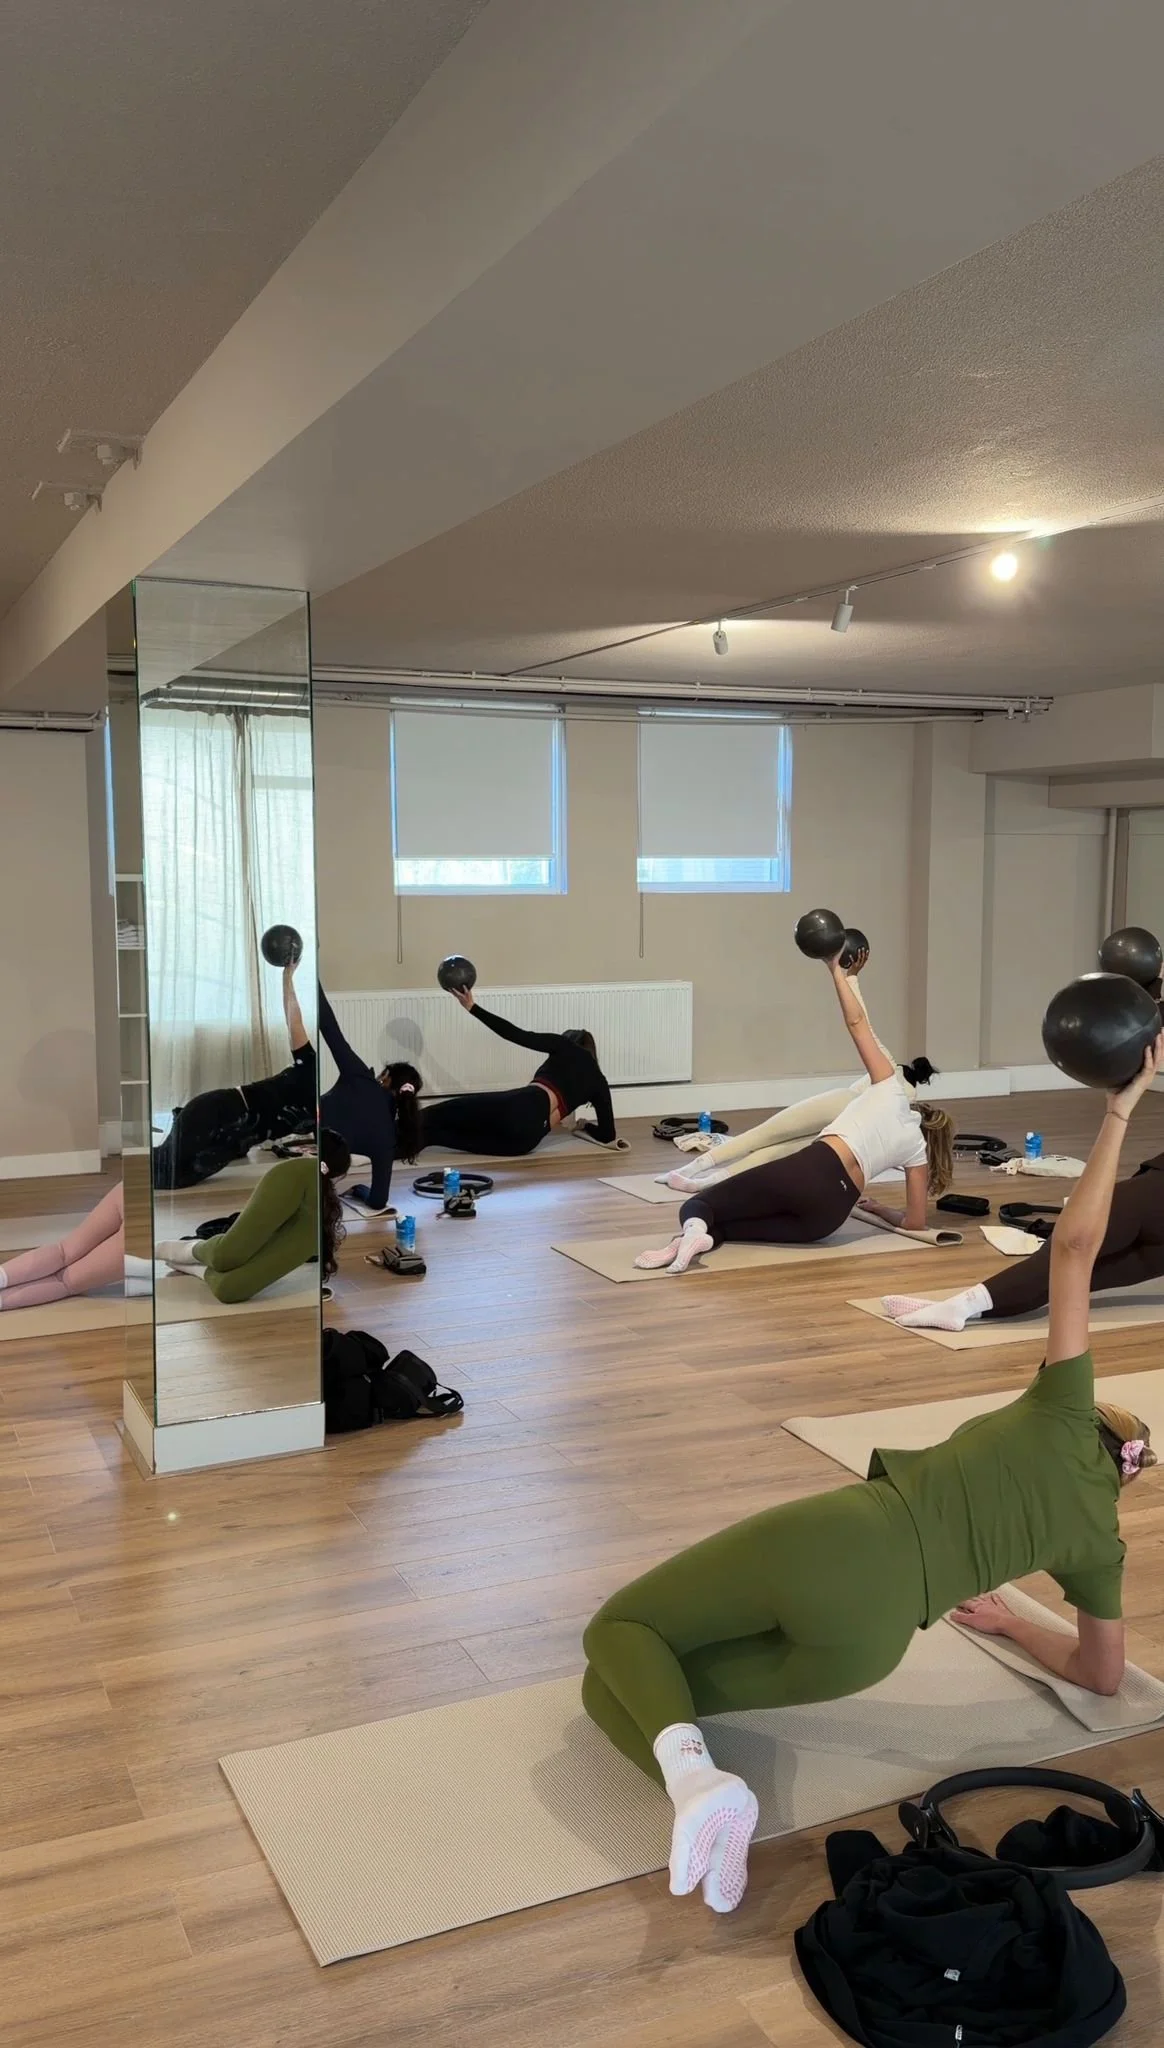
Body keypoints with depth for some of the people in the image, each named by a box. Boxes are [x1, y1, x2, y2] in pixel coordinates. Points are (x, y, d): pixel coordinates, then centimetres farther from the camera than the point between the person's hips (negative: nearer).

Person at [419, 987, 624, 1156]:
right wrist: (585, 1127, 48)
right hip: (528, 1136, 2)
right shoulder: (598, 1081, 27)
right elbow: (608, 1135, 26)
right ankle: (423, 1136, -11)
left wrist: (472, 1007, 12)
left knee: (434, 1113, 4)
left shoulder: (565, 1046, 22)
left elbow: (517, 1035, 11)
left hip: (518, 1106, -2)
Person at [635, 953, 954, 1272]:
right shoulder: (917, 1147, 21)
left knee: (696, 1204, 8)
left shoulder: (892, 1088, 20)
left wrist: (836, 968, 21)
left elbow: (857, 1023, 13)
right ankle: (708, 1234, -18)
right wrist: (878, 1209, 41)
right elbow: (915, 1223, 22)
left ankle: (694, 1229, -30)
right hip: (829, 1212, 1)